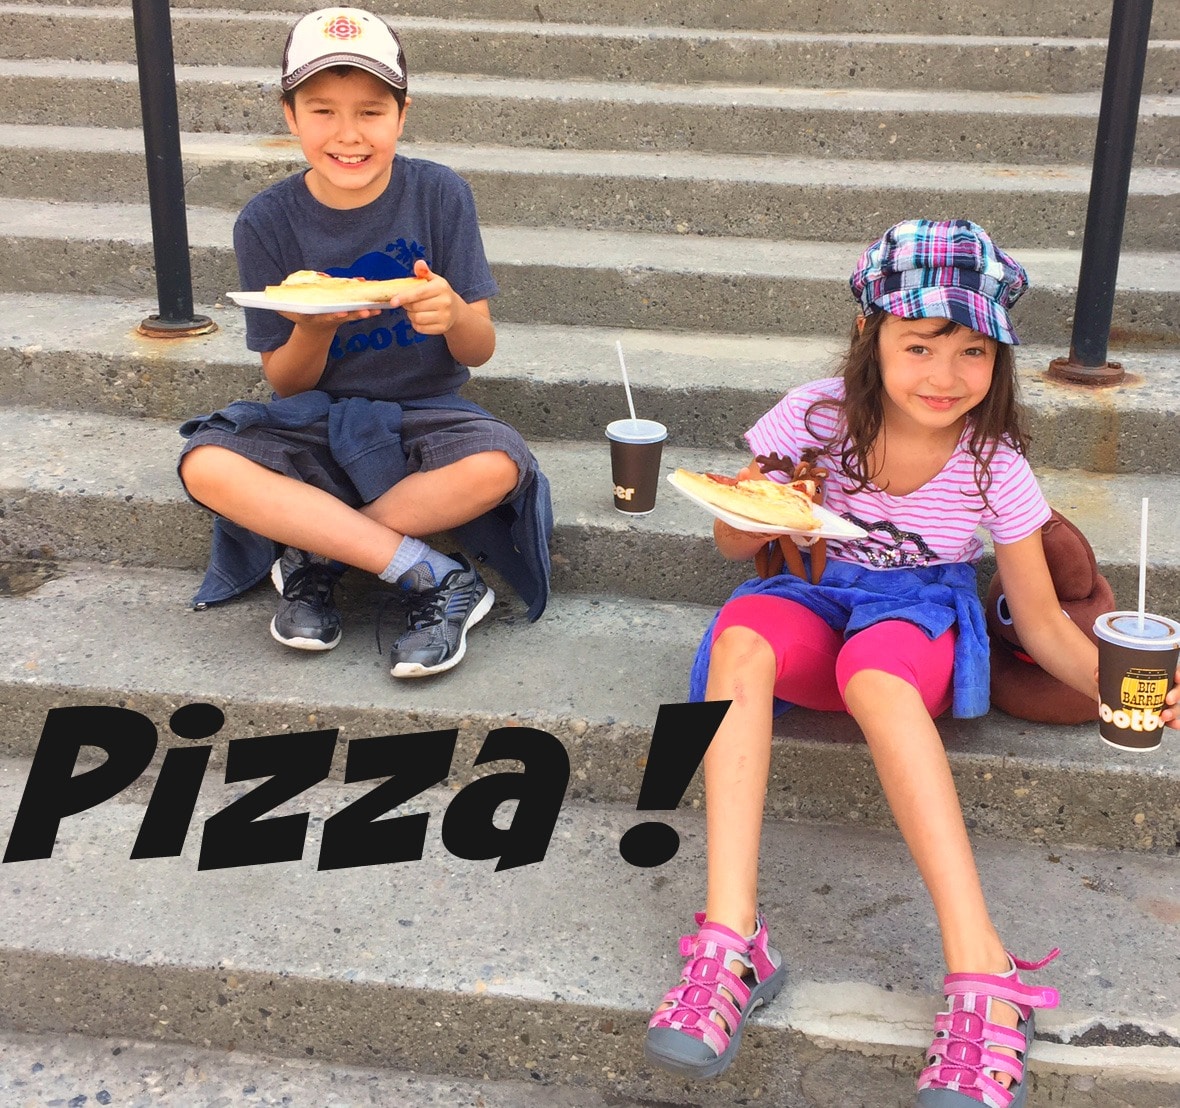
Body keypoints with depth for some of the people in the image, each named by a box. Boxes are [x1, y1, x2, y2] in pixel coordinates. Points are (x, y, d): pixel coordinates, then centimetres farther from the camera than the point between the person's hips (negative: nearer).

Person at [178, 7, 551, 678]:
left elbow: (480, 351, -6)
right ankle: (433, 577, -27)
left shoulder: (440, 195, -8)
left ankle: (314, 555, -14)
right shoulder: (268, 223, -7)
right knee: (205, 465, -28)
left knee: (500, 464, -33)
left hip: (422, 416, 0)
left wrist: (452, 315, -30)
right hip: (317, 424, 1)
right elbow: (286, 382, -3)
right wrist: (313, 327, -26)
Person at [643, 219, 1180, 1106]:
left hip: (923, 617, -1)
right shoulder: (816, 417, -12)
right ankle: (731, 936, -42)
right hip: (816, 601, 2)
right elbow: (733, 545, 0)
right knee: (741, 636, -35)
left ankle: (979, 968, -42)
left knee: (874, 673, -39)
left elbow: (1044, 624, -6)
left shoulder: (994, 467, -12)